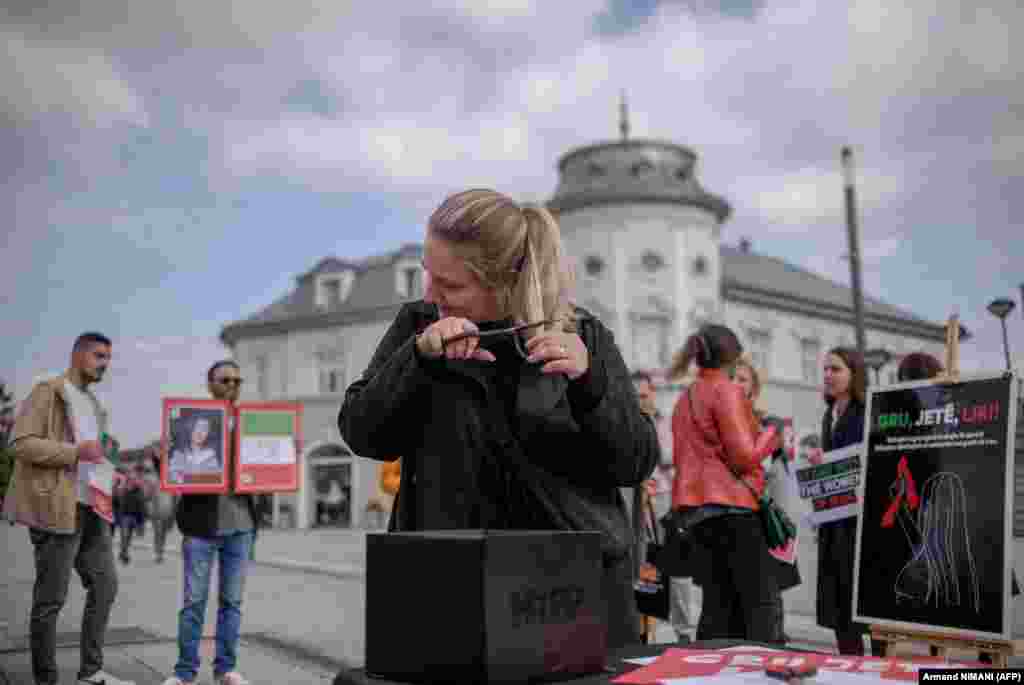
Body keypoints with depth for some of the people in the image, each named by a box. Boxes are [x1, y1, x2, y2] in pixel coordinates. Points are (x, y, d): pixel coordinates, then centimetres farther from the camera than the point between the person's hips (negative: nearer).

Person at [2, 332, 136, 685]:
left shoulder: (93, 404, 20)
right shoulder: (49, 391, -5)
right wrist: (75, 451, -21)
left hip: (91, 507, 8)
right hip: (57, 507, -8)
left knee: (105, 584, 8)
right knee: (51, 598, 0)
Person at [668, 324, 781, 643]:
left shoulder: (684, 399, 18)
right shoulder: (727, 390, -7)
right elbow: (745, 456, -14)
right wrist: (770, 434, 4)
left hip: (696, 508, 8)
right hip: (730, 504, -8)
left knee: (718, 603, 8)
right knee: (760, 600, -5)